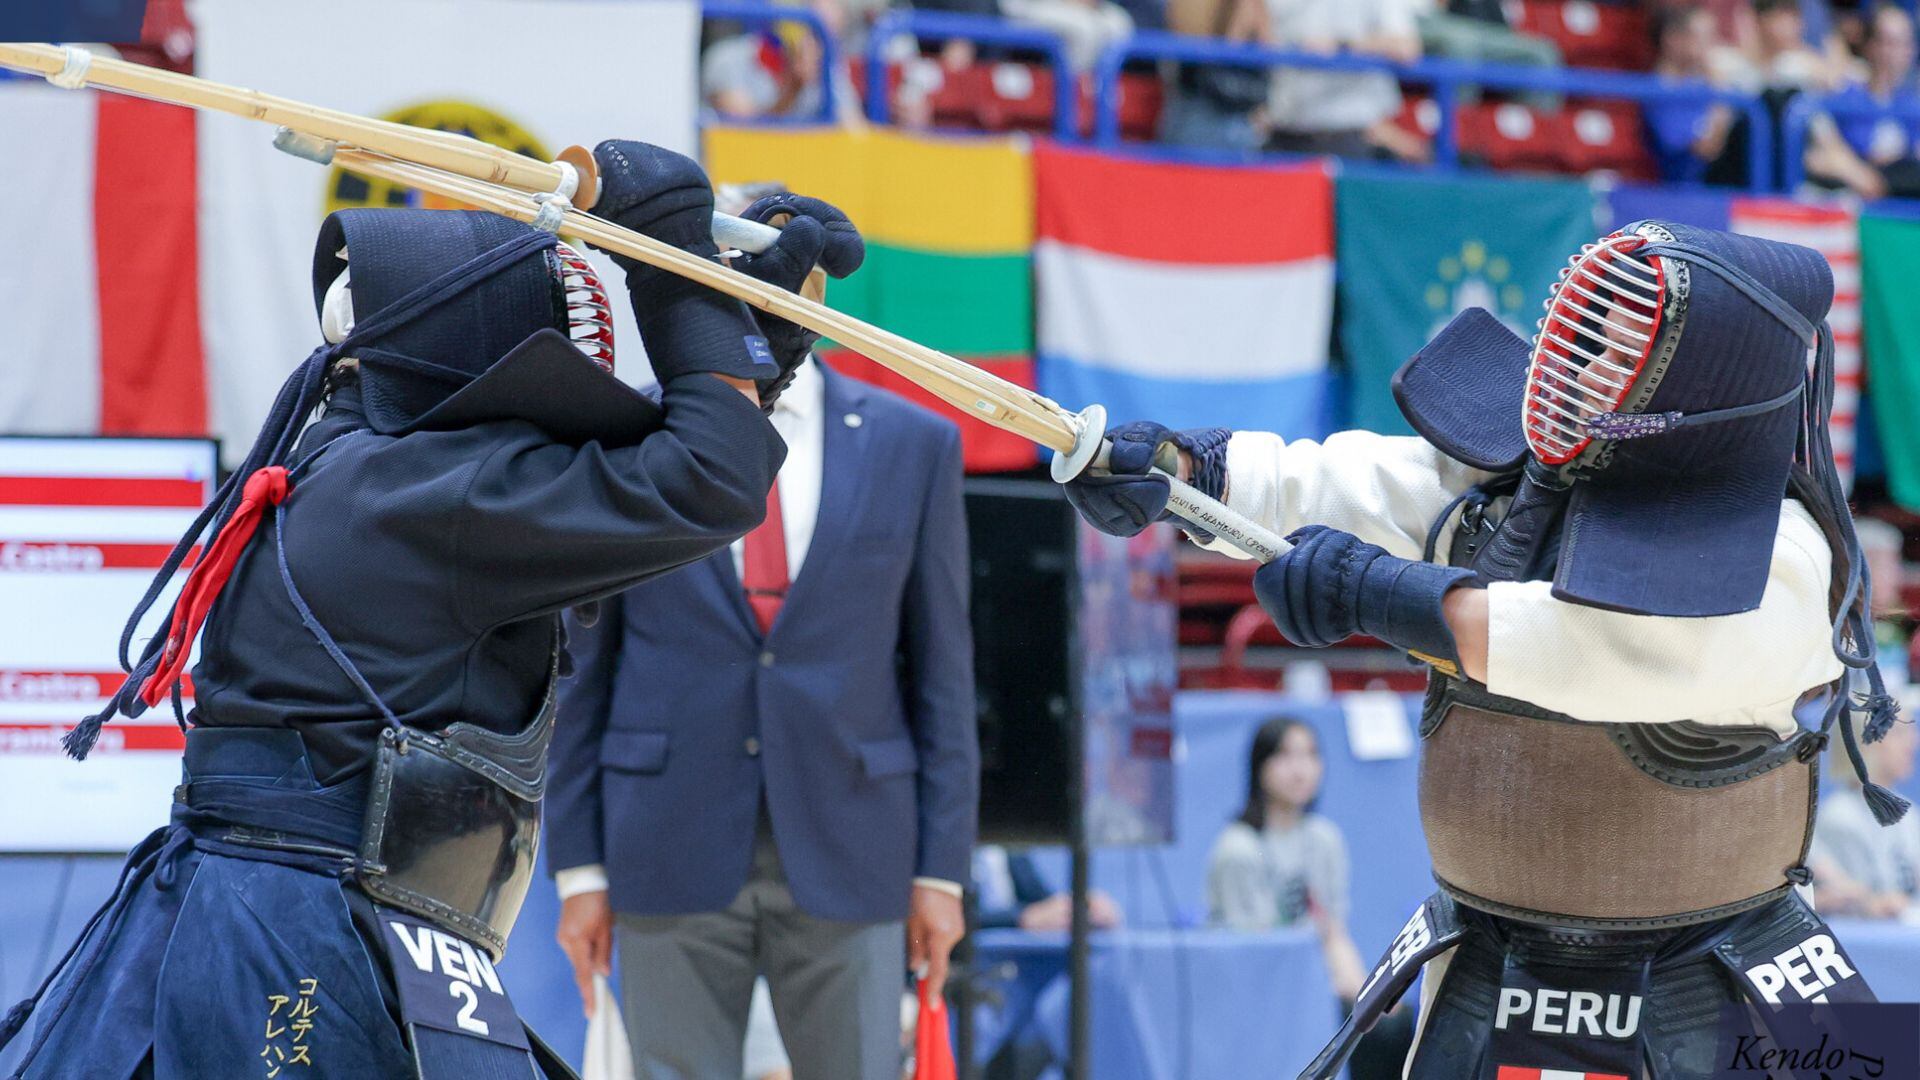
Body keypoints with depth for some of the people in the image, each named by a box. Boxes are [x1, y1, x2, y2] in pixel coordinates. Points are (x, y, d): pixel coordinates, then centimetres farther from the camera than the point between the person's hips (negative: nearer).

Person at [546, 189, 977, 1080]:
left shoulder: (914, 445, 6)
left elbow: (941, 668, 7)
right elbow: (582, 665, 5)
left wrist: (942, 868, 2)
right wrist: (578, 865, 1)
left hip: (847, 855, 1)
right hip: (671, 853, 0)